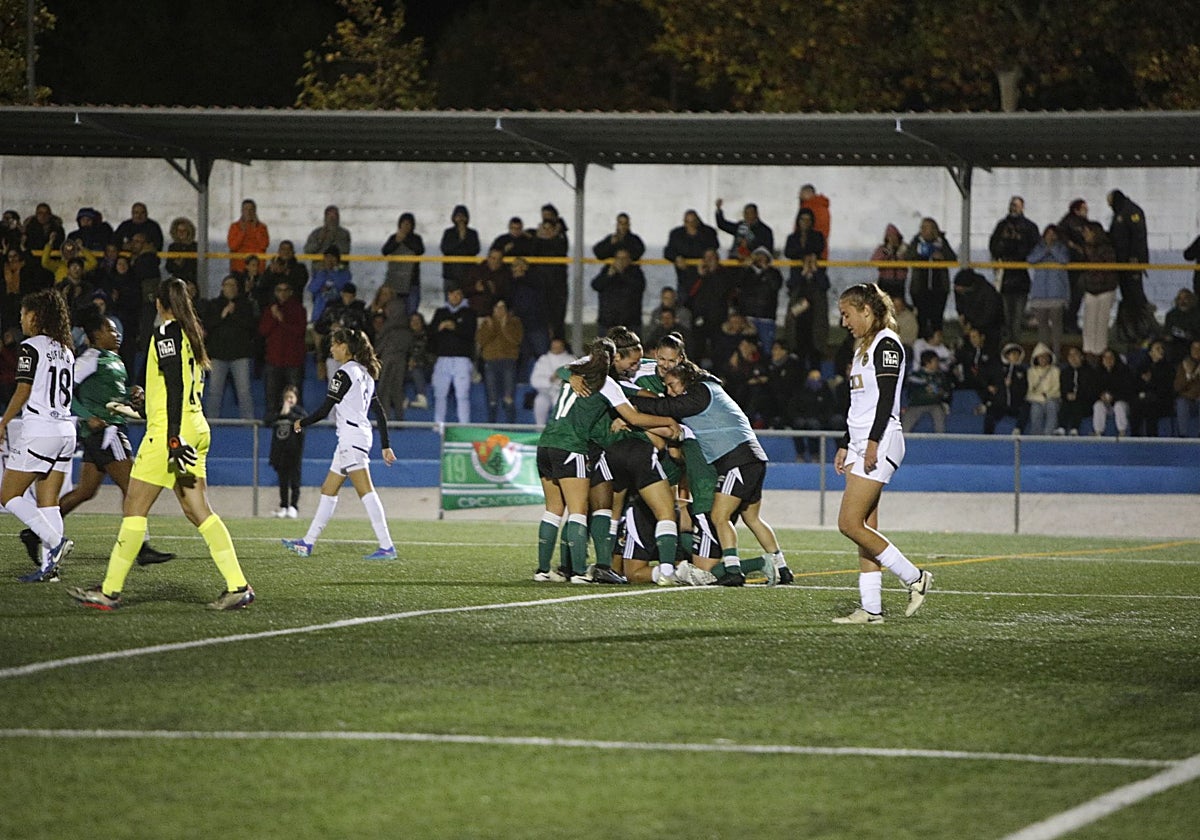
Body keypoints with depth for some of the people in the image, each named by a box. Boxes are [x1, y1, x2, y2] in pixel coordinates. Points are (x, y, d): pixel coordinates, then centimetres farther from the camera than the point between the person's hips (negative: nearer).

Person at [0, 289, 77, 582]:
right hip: (66, 429, 8)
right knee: (48, 501, 8)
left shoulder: (31, 347, -8)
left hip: (39, 429, -8)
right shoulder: (65, 350, 15)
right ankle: (49, 565, 0)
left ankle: (55, 542, -15)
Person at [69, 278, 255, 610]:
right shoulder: (190, 334, 16)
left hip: (170, 430, -9)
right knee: (198, 511, 6)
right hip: (196, 430, 9)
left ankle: (110, 591, -1)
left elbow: (175, 387, -18)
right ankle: (238, 586, -2)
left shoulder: (167, 333, -10)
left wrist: (174, 438, -22)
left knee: (135, 508, -3)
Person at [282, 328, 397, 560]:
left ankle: (386, 547, -20)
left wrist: (301, 423, 6)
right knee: (328, 490, 15)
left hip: (352, 436, -10)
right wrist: (385, 446, 18)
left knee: (365, 491, -14)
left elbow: (324, 411, -12)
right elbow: (379, 412, 17)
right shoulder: (364, 373, 17)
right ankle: (307, 543, 20)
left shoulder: (344, 374, -11)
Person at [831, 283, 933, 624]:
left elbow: (886, 397, -17)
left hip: (880, 443, -10)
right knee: (865, 530, 4)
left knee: (850, 524, -14)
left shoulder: (886, 343, -8)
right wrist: (845, 446, 22)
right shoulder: (864, 347, 21)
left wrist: (873, 442, -23)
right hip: (860, 444, 10)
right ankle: (871, 608, 2)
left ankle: (914, 577, -6)